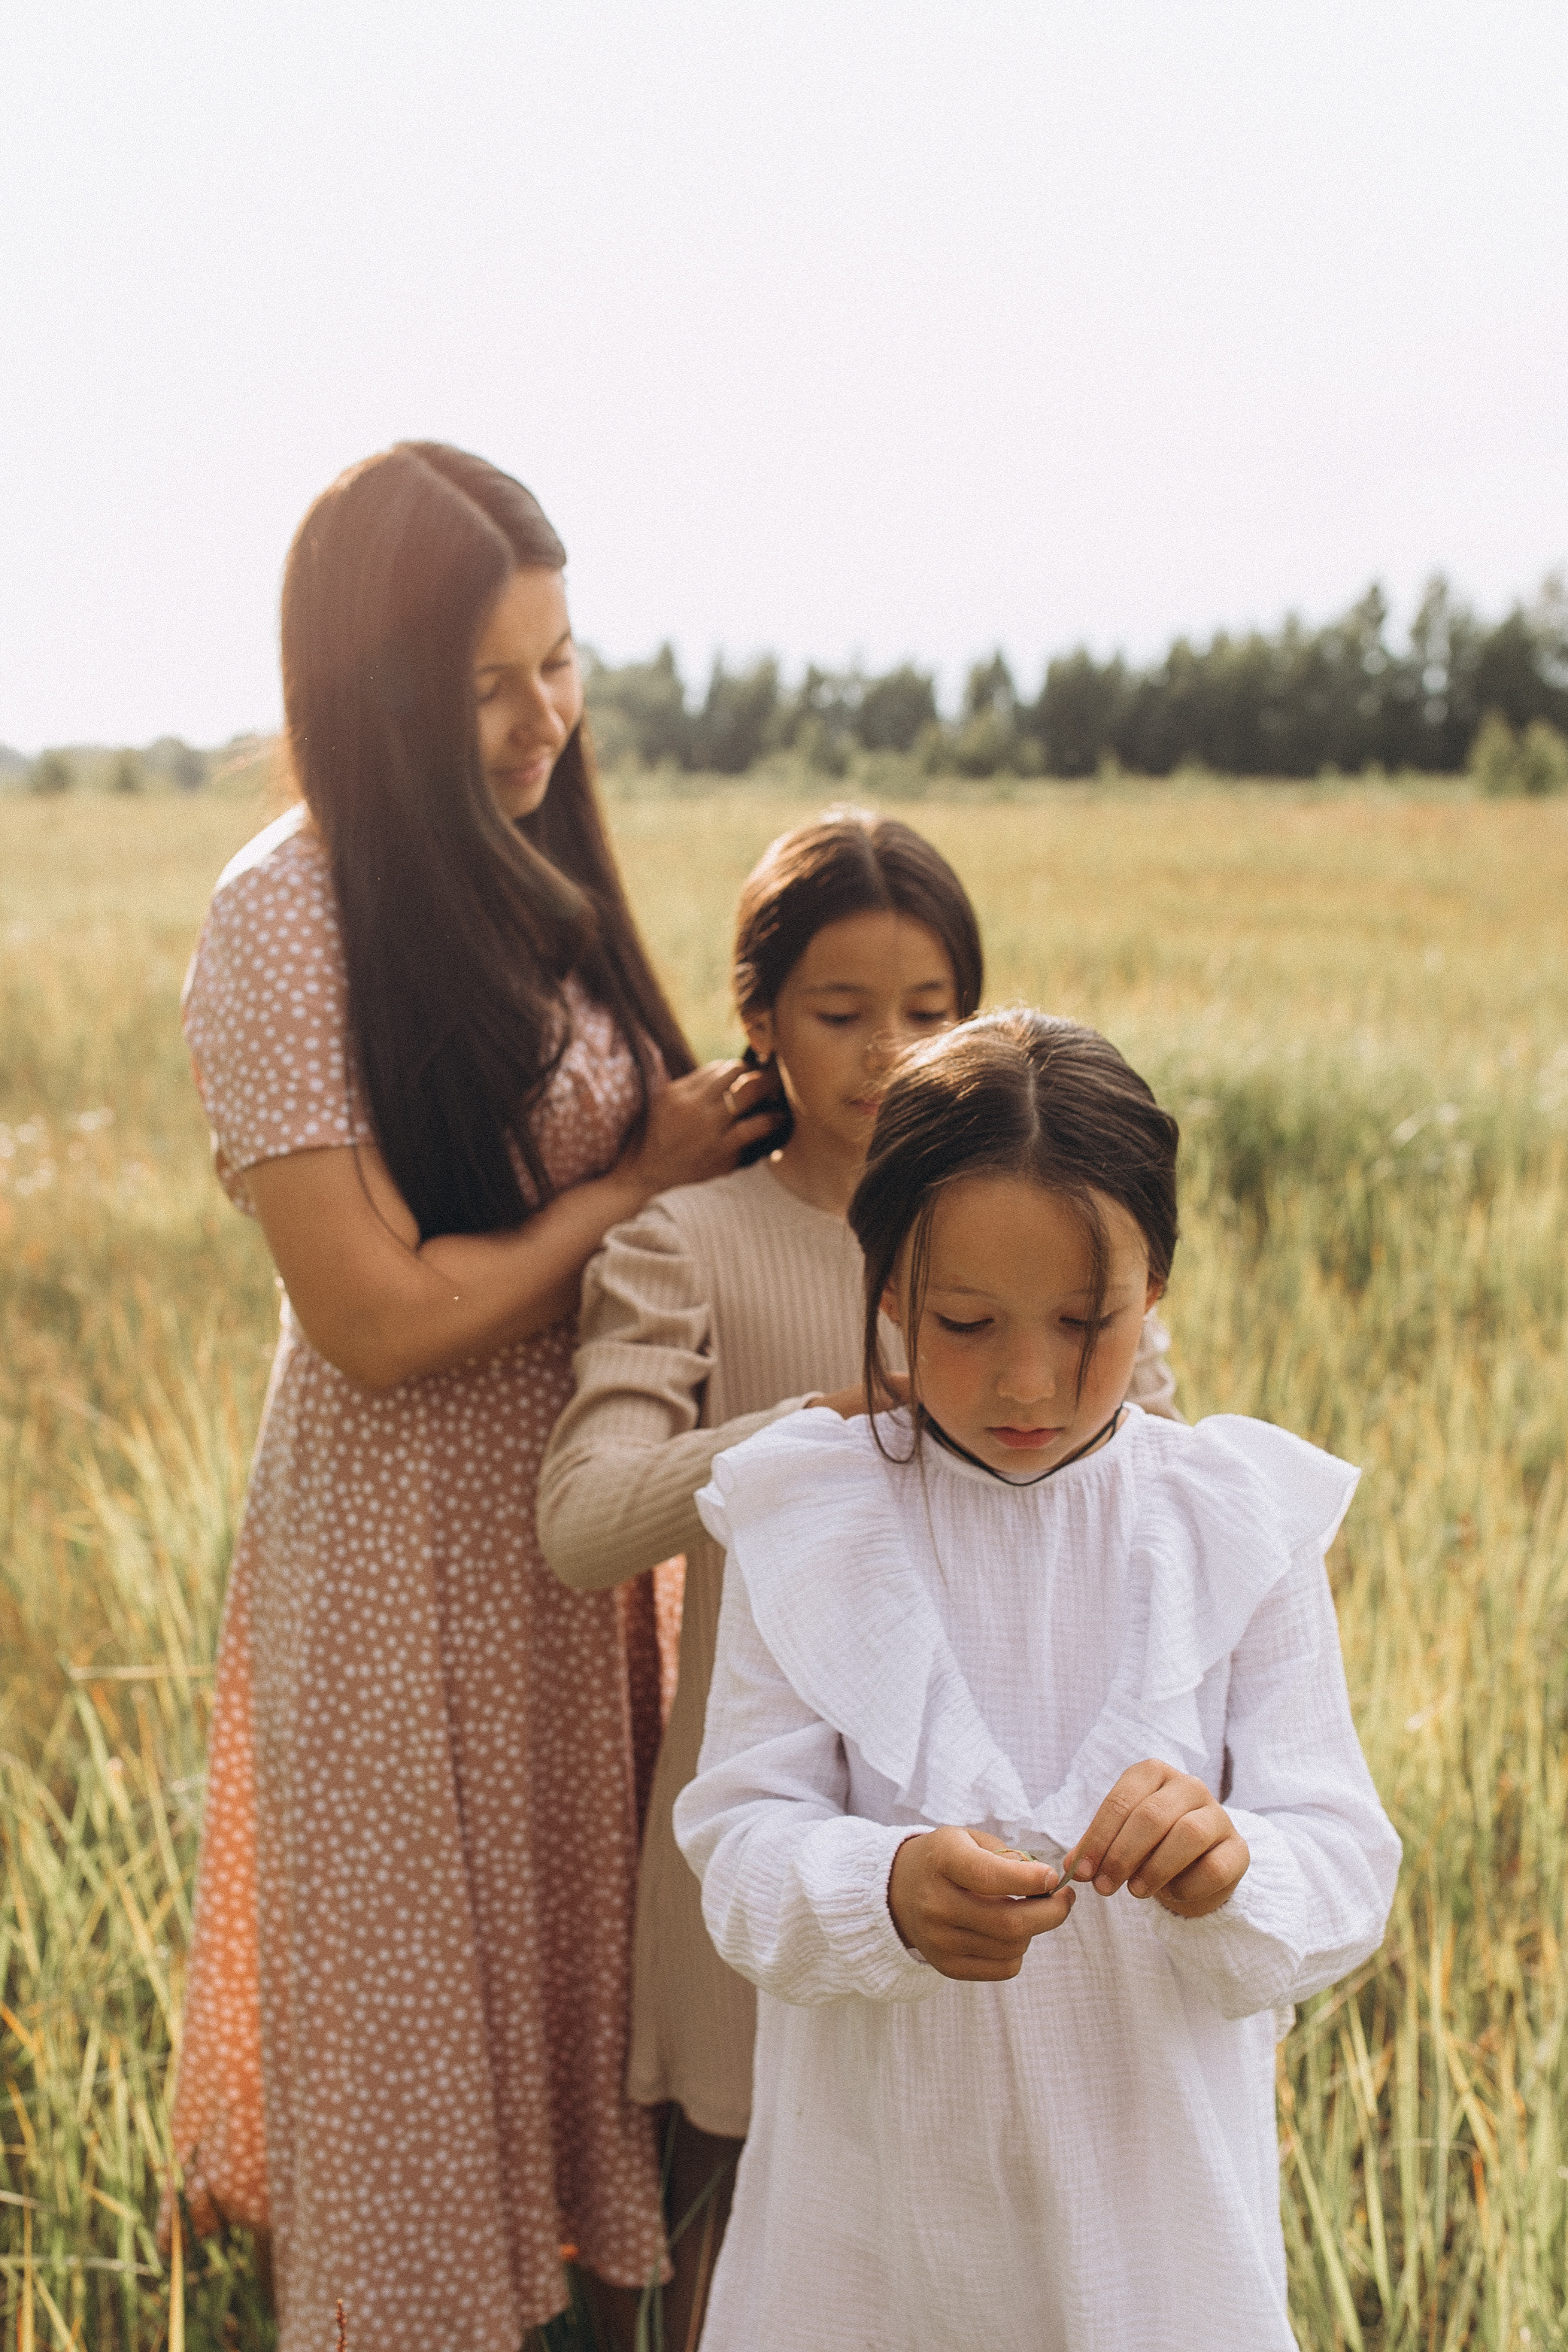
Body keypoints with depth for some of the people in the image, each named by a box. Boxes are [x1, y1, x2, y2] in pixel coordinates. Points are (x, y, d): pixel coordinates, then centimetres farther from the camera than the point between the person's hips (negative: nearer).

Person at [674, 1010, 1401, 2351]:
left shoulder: (1244, 1525, -8)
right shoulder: (806, 1524, -8)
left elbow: (1344, 1875, -10)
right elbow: (742, 1847, -12)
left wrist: (1231, 1873, -32)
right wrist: (886, 1891, -32)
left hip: (1155, 2177, 0)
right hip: (877, 2177, 0)